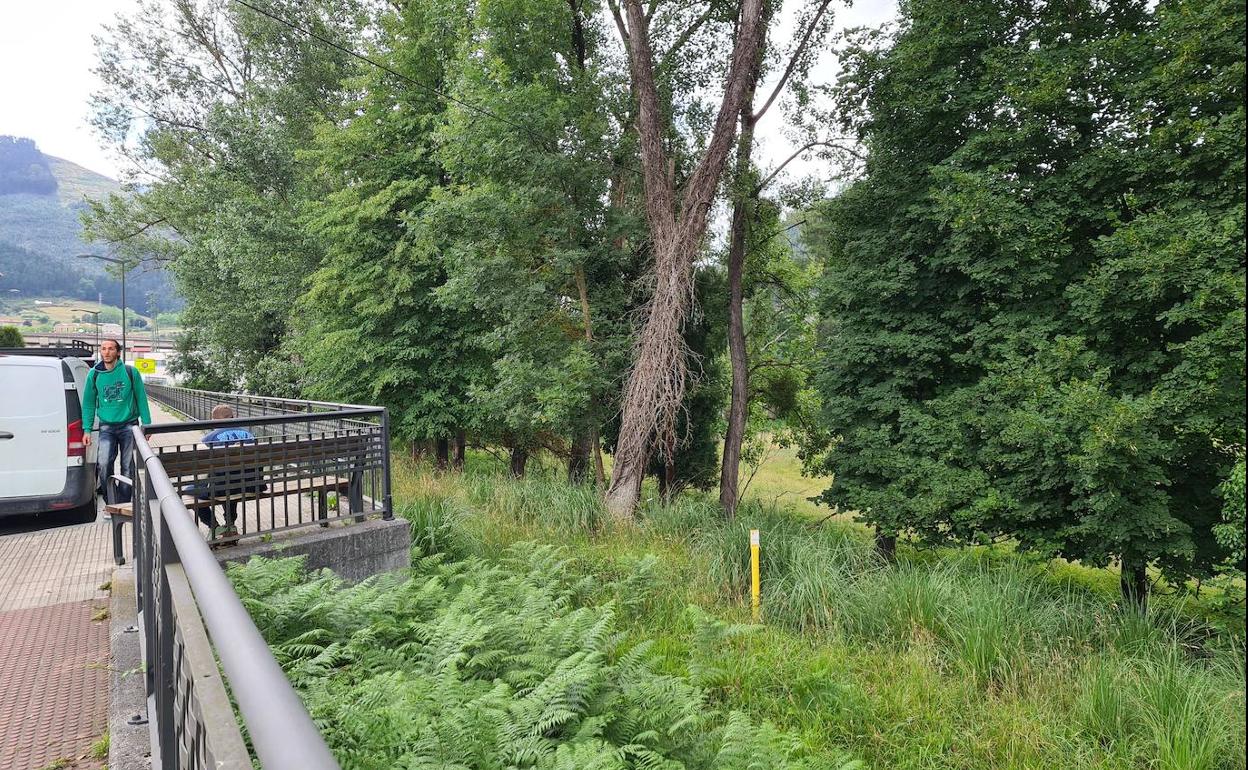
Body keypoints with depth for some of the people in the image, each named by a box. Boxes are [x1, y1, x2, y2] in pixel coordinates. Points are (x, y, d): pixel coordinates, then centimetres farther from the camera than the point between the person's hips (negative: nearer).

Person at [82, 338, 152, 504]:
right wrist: (87, 429, 5)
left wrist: (146, 424, 1)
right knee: (103, 463, -16)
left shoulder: (130, 372, -3)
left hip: (129, 425, -1)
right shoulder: (94, 374, 2)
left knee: (127, 467, 4)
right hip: (106, 426, 1)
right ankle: (111, 504, 0)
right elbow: (89, 403, 9)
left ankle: (124, 505, 17)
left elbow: (141, 399, 3)